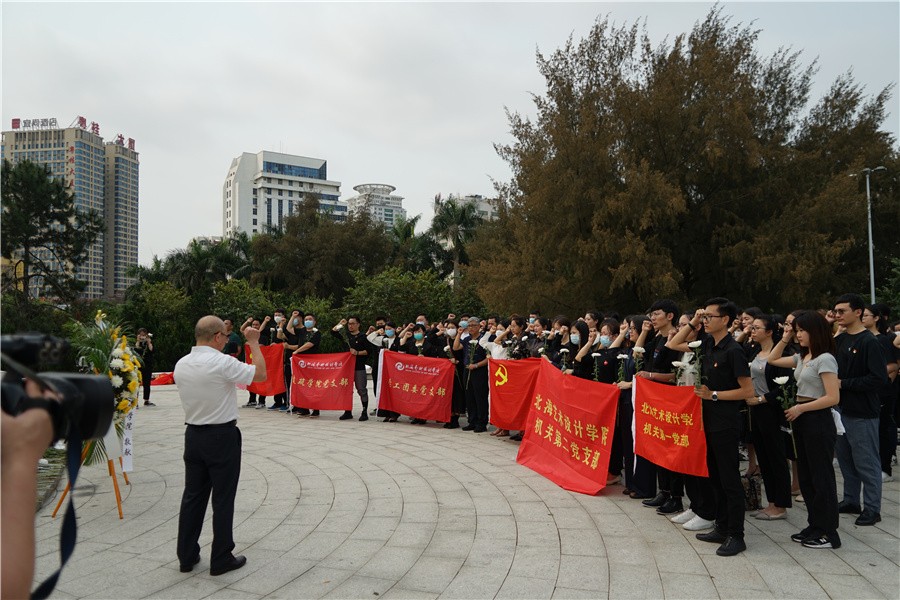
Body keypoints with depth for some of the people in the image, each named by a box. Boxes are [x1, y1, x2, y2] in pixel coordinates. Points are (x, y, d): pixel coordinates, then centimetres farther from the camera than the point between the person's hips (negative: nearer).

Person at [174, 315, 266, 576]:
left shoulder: (181, 365, 1)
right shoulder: (223, 363, -19)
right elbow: (261, 375, -10)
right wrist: (254, 344, 0)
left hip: (193, 435, 6)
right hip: (222, 437, -6)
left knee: (193, 496, 15)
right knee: (223, 499, 4)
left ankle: (187, 556, 23)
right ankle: (221, 559, 14)